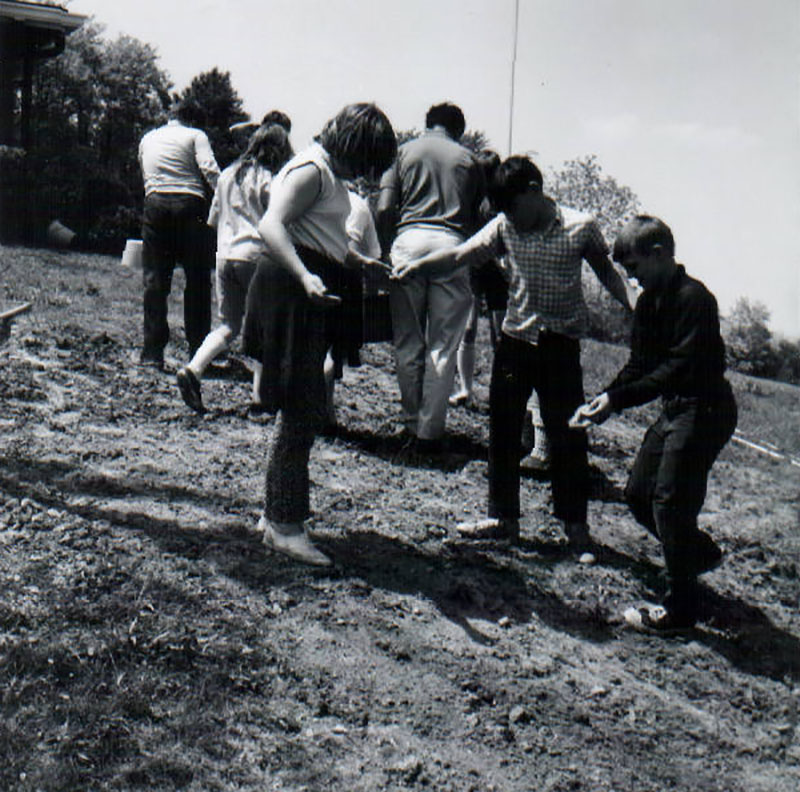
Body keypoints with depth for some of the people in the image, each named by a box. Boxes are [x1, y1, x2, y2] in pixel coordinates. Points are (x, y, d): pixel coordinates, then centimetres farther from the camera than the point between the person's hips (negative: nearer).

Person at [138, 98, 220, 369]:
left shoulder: (148, 139, 22)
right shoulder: (195, 136, 8)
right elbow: (210, 170, -8)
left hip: (155, 206, 3)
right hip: (190, 206, -3)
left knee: (154, 280, 5)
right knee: (198, 280, 3)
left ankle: (152, 352, 0)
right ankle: (198, 352, 3)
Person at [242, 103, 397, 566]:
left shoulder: (330, 174, 20)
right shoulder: (312, 170, -12)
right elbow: (271, 225, -28)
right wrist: (306, 278, -41)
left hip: (309, 300, 11)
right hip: (293, 299, -11)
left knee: (305, 413, 14)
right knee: (301, 413, -8)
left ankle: (277, 516, 23)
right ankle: (285, 526, 0)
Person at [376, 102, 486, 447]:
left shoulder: (405, 151, 14)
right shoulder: (468, 159, 16)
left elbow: (385, 208, 3)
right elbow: (477, 218, 13)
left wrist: (384, 251, 9)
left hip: (409, 240, 0)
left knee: (408, 341, 11)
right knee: (443, 346, 4)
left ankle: (410, 422, 19)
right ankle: (430, 428, 6)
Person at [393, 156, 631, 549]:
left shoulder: (580, 227, -5)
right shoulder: (504, 227, 2)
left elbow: (606, 272, 7)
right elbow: (461, 254, -6)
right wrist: (417, 264, -19)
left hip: (560, 344, -4)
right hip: (514, 340, 4)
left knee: (566, 433, 1)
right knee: (503, 431, 8)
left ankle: (575, 523, 16)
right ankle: (503, 517, 21)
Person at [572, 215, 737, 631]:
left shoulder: (693, 298, -20)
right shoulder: (649, 301, 9)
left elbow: (680, 368, -26)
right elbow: (640, 363, 8)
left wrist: (618, 399, -28)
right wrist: (604, 398, -7)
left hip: (704, 410, -10)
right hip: (674, 409, 10)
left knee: (670, 501, -9)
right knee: (638, 493, 13)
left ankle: (680, 608, 3)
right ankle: (700, 552, 35)